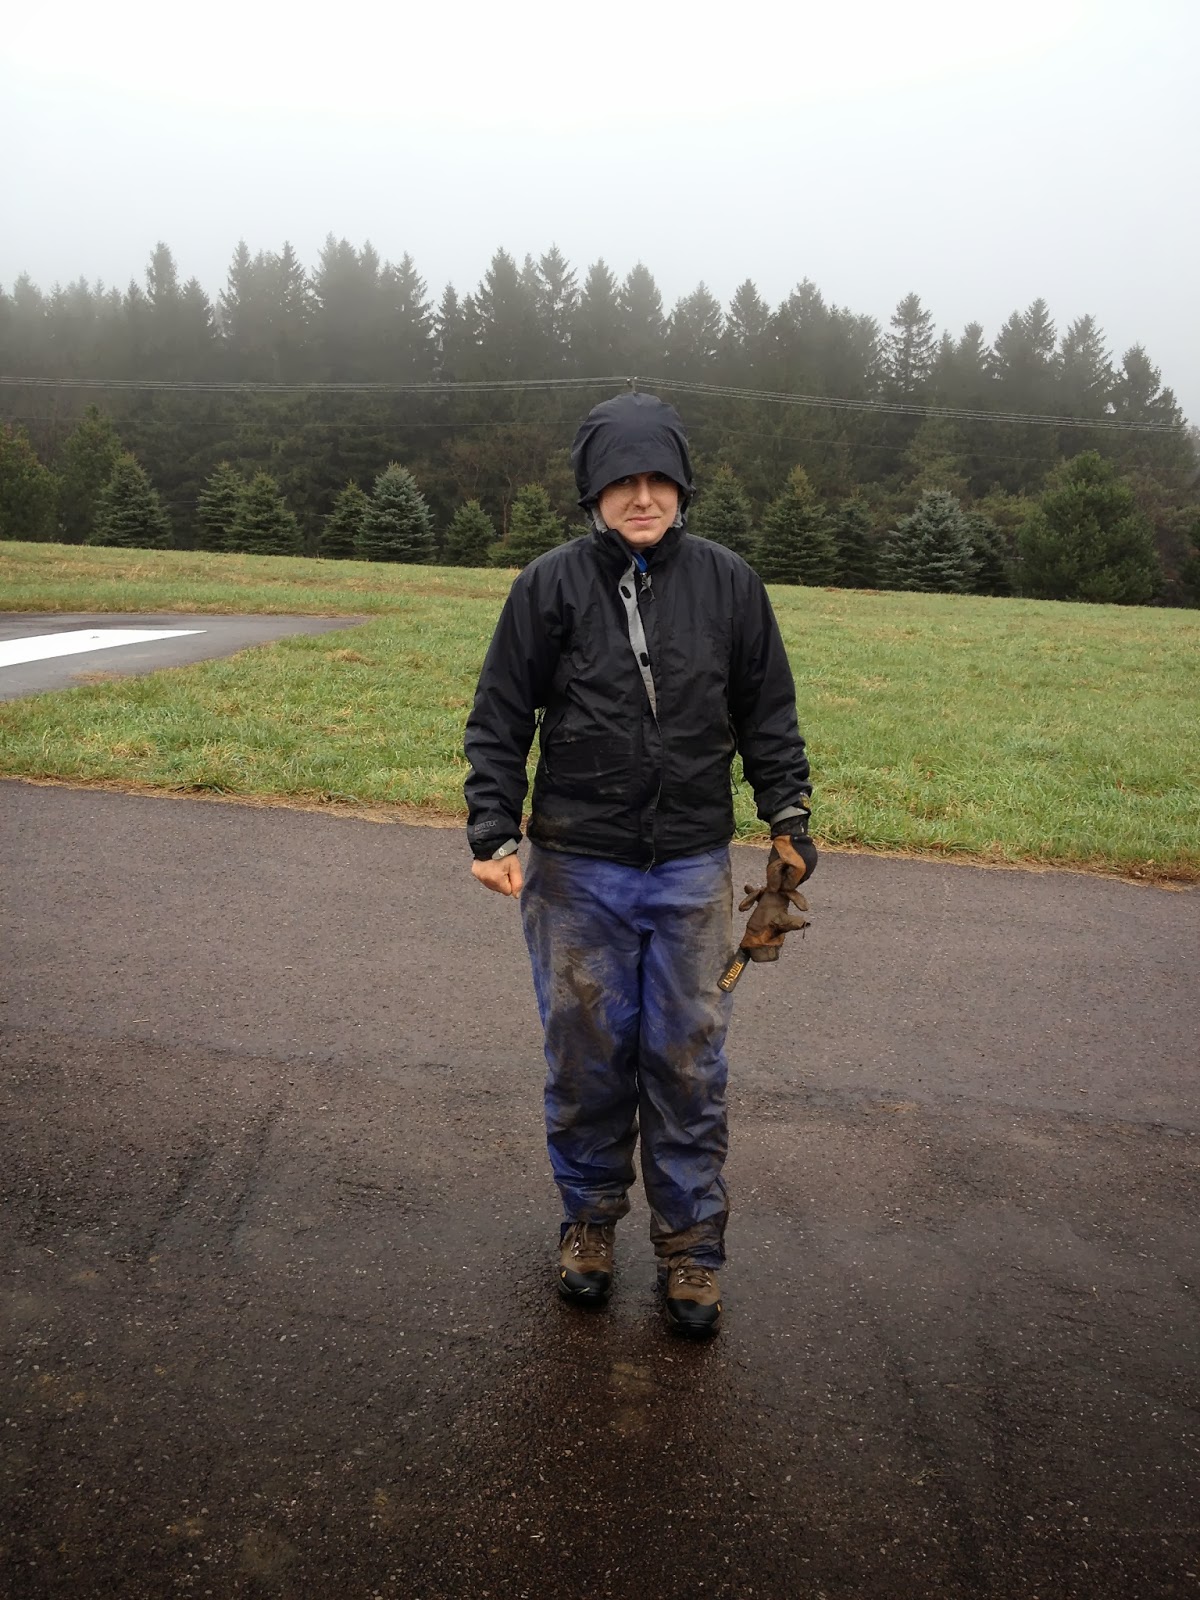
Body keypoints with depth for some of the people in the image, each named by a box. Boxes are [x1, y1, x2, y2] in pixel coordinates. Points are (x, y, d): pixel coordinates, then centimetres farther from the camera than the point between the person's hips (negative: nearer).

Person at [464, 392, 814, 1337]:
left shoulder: (727, 583, 2)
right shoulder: (552, 585, -2)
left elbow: (769, 715, 10)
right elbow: (499, 721, 1)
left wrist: (788, 817, 2)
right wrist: (494, 832, -9)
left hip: (693, 869, 1)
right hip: (577, 869, 0)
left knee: (689, 1063, 8)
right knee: (587, 1056, 11)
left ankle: (691, 1243, 26)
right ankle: (590, 1215, 34)